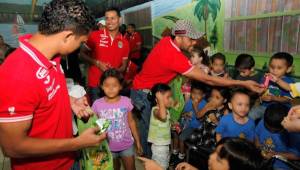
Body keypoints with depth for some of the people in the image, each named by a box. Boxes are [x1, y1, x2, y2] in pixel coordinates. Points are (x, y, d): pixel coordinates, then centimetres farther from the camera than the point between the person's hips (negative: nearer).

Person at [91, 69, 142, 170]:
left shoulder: (126, 101, -13)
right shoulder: (97, 104, -13)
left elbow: (131, 122, -3)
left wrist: (137, 141, 3)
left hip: (126, 144, 0)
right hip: (108, 146, 1)